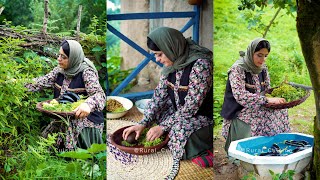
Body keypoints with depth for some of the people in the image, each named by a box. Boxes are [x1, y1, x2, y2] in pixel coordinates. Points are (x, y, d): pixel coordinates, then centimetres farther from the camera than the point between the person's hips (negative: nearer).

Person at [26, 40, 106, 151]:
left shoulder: (86, 72, -16)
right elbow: (41, 82, 5)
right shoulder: (60, 70, 4)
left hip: (85, 120, -6)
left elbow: (99, 94, -28)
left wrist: (88, 104, -49)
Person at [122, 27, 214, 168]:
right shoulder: (172, 62, -2)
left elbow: (191, 106, -25)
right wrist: (143, 124, -6)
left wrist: (163, 126, -21)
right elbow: (159, 94, 2)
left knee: (180, 130, -34)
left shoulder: (200, 64, -26)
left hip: (203, 115, -10)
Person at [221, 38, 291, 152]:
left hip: (258, 110, 6)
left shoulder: (263, 69, 9)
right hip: (239, 112, -6)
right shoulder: (238, 69, -13)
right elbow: (240, 96, -23)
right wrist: (266, 100, -28)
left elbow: (267, 90, 16)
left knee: (280, 113, -19)